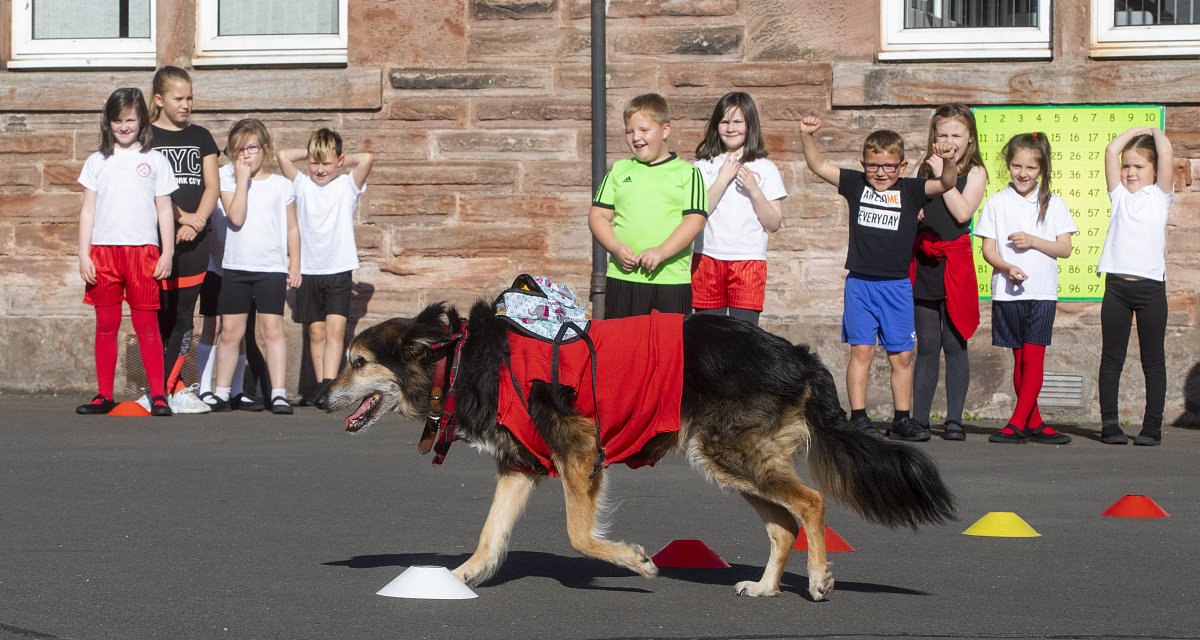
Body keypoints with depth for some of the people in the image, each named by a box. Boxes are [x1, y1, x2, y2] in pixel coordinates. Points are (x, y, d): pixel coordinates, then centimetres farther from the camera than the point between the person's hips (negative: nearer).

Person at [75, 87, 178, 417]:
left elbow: (165, 210, 9)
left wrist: (167, 253, 2)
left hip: (143, 250, -2)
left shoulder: (154, 160, 9)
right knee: (106, 325, 3)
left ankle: (158, 394, -2)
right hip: (103, 250, 2)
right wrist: (83, 255, 3)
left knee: (146, 325, -4)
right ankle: (104, 395, 8)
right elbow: (88, 210, 11)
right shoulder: (97, 162, 11)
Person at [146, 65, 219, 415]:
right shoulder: (146, 137, 4)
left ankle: (162, 392, 2)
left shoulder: (200, 137, 15)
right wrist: (179, 216, -13)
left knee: (183, 317, -1)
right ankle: (176, 388, 4)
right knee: (162, 316, -4)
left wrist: (196, 221, -8)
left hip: (194, 240, 3)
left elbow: (212, 185, 9)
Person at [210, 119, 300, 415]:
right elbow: (236, 217, -12)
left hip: (272, 268, -1)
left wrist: (295, 265, 7)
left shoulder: (281, 185, 7)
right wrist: (242, 180, -12)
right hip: (235, 267, 1)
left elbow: (292, 228, 12)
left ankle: (279, 393, -8)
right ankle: (221, 392, 14)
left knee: (272, 328, -8)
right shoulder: (228, 181, 4)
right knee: (230, 332, 4)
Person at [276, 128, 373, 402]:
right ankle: (321, 389, 10)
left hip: (339, 269, -2)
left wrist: (343, 160, 2)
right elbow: (283, 155, -6)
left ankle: (329, 385, -19)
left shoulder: (347, 185, 1)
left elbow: (367, 159, -14)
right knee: (316, 331, 5)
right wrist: (310, 153, 5)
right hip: (308, 270, 2)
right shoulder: (302, 185, 5)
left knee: (336, 328, -13)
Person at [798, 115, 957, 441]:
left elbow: (946, 184, -7)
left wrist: (949, 161, -26)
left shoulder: (910, 191, 4)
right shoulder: (855, 184, 5)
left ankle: (902, 420, 12)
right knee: (861, 350, -4)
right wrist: (807, 136, -8)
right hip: (860, 283, -1)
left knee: (901, 355, 4)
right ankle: (858, 418, 1)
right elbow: (818, 166, 6)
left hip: (897, 285, 1)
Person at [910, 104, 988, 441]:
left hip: (955, 261, -3)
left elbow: (962, 211, -13)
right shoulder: (925, 168, 13)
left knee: (955, 344, -1)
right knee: (926, 346, 5)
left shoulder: (975, 172, 1)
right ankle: (918, 418, 7)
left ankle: (954, 419, 3)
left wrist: (942, 174, -11)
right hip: (923, 262, 3)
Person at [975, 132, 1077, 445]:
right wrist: (1007, 267, -18)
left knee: (1033, 359, -9)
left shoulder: (1053, 204, 4)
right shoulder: (997, 202, 4)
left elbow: (1065, 248, 0)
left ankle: (1017, 424, -10)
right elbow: (988, 249, 1)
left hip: (1042, 293, -1)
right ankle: (1034, 424, 14)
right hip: (1007, 292, 1)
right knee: (1019, 360, 6)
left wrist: (1033, 241, -14)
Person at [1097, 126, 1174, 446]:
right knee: (1112, 357, 3)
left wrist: (1156, 132, 13)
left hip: (1150, 285, -2)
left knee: (1153, 360, 2)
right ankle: (1109, 423, 6)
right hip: (1116, 284, 2)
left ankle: (1152, 426, 4)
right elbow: (1112, 150, 6)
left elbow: (1166, 153, -4)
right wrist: (1138, 131, 14)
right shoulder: (1119, 195, 14)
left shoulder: (1160, 195, 8)